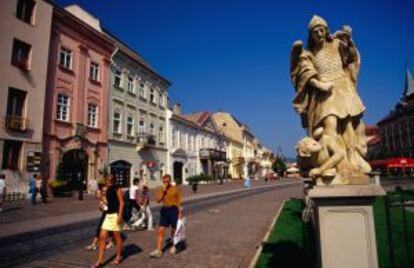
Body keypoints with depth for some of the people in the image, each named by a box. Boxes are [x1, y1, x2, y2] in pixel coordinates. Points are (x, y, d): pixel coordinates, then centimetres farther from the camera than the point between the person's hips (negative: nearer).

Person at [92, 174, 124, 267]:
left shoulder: (117, 190, -9)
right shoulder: (107, 190, 12)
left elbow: (121, 203, -14)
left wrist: (120, 215, -20)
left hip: (115, 215, -7)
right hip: (108, 215, 7)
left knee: (117, 236, 5)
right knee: (102, 236, 2)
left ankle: (119, 256, 22)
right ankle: (100, 260, 8)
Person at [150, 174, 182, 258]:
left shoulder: (175, 189, -5)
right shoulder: (161, 189, 5)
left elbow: (180, 201, -4)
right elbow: (158, 200, -6)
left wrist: (180, 212, -8)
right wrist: (163, 191, -14)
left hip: (174, 209, -3)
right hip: (164, 210, 3)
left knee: (174, 230, 11)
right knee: (160, 230, -2)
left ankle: (174, 246, 32)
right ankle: (158, 251, 1)